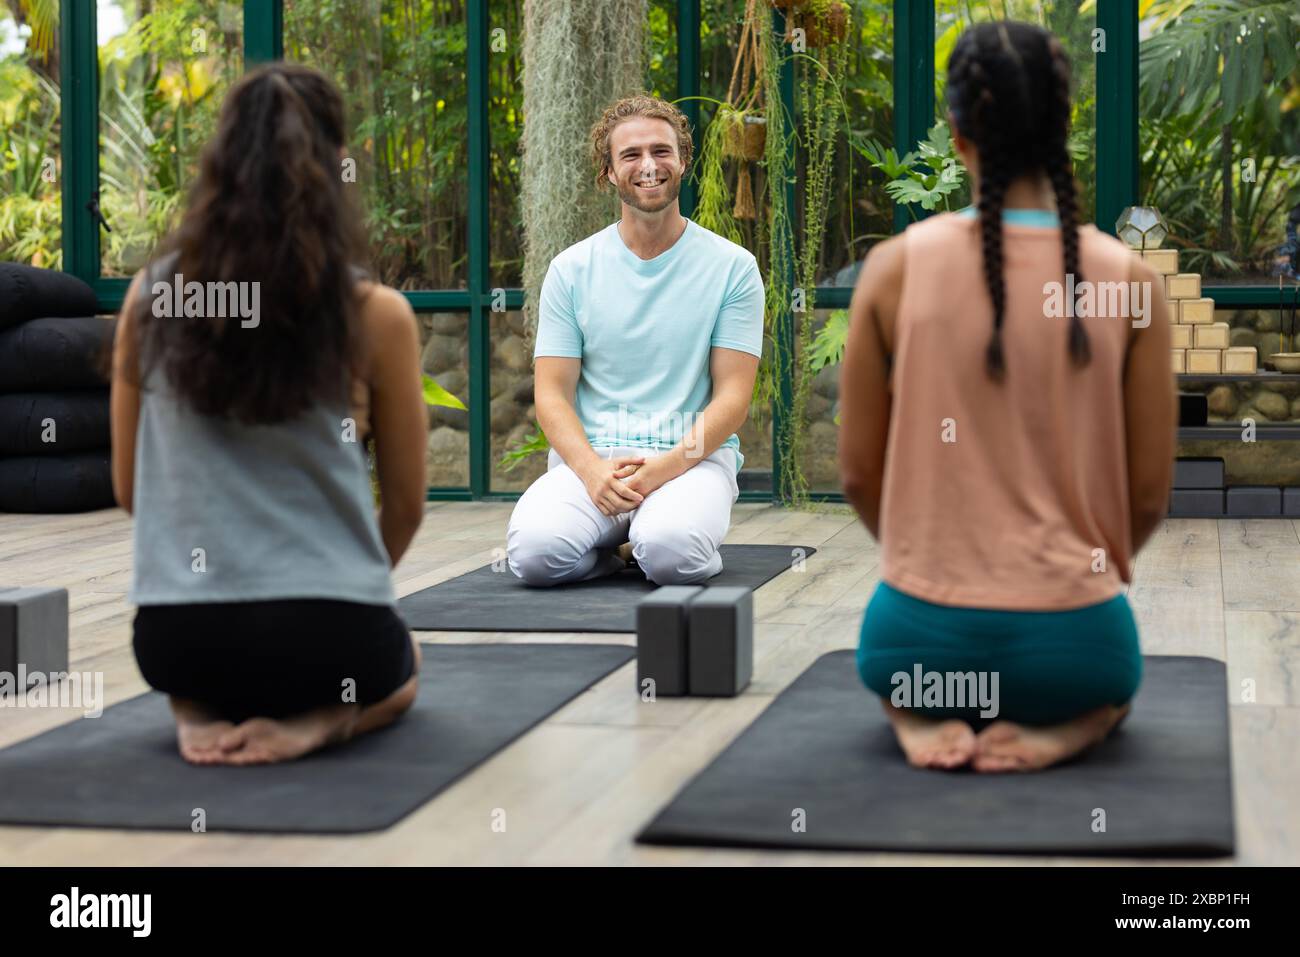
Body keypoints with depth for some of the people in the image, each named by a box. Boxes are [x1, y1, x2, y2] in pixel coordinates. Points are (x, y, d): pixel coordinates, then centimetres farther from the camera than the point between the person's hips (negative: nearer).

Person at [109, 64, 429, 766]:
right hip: (327, 636, -3)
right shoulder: (376, 314, -8)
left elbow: (128, 489, 10)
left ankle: (202, 715, 7)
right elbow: (405, 505, 5)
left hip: (174, 641, 3)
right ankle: (317, 721, 1)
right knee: (400, 665, 36)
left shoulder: (150, 297, 0)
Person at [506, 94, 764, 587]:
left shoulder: (732, 266, 4)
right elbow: (552, 392, 4)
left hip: (692, 458, -1)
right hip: (590, 458, 2)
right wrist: (593, 469, -16)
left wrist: (663, 466, -17)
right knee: (533, 550, -30)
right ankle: (632, 544, 1)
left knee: (671, 552, -35)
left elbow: (732, 397, -1)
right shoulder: (571, 269, 9)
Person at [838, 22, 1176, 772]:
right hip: (1070, 642, 0)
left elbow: (859, 472, 0)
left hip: (925, 635, 1)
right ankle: (1059, 733, 1)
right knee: (1112, 682, 38)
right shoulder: (1129, 280, -7)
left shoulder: (896, 268, -7)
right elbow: (1151, 492, -1)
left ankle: (923, 720, 4)